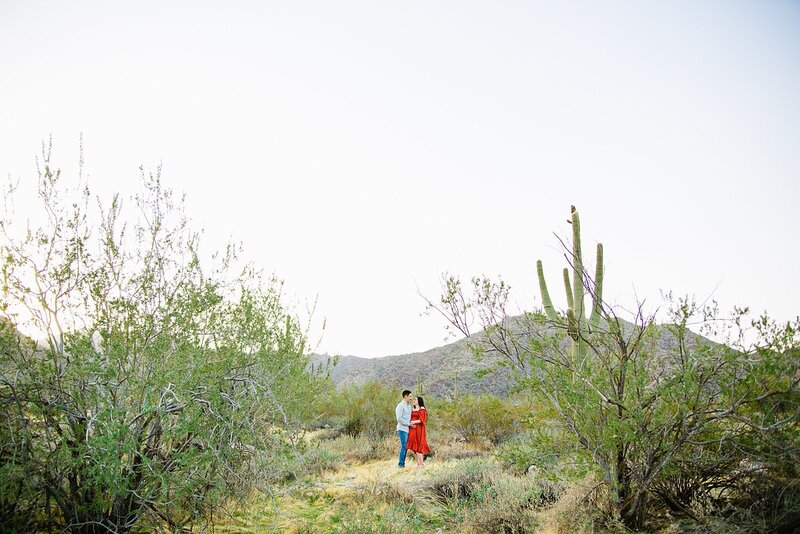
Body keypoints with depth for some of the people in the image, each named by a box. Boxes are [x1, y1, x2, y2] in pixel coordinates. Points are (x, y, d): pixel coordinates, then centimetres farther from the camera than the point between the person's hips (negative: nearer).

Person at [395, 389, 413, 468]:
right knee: (403, 446, -11)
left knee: (405, 447, 7)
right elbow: (399, 419, -17)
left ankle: (403, 463, 11)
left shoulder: (409, 406, 18)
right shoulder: (400, 406, -9)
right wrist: (409, 424, -14)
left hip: (408, 429, 8)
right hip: (402, 429, -8)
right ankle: (400, 464, -7)